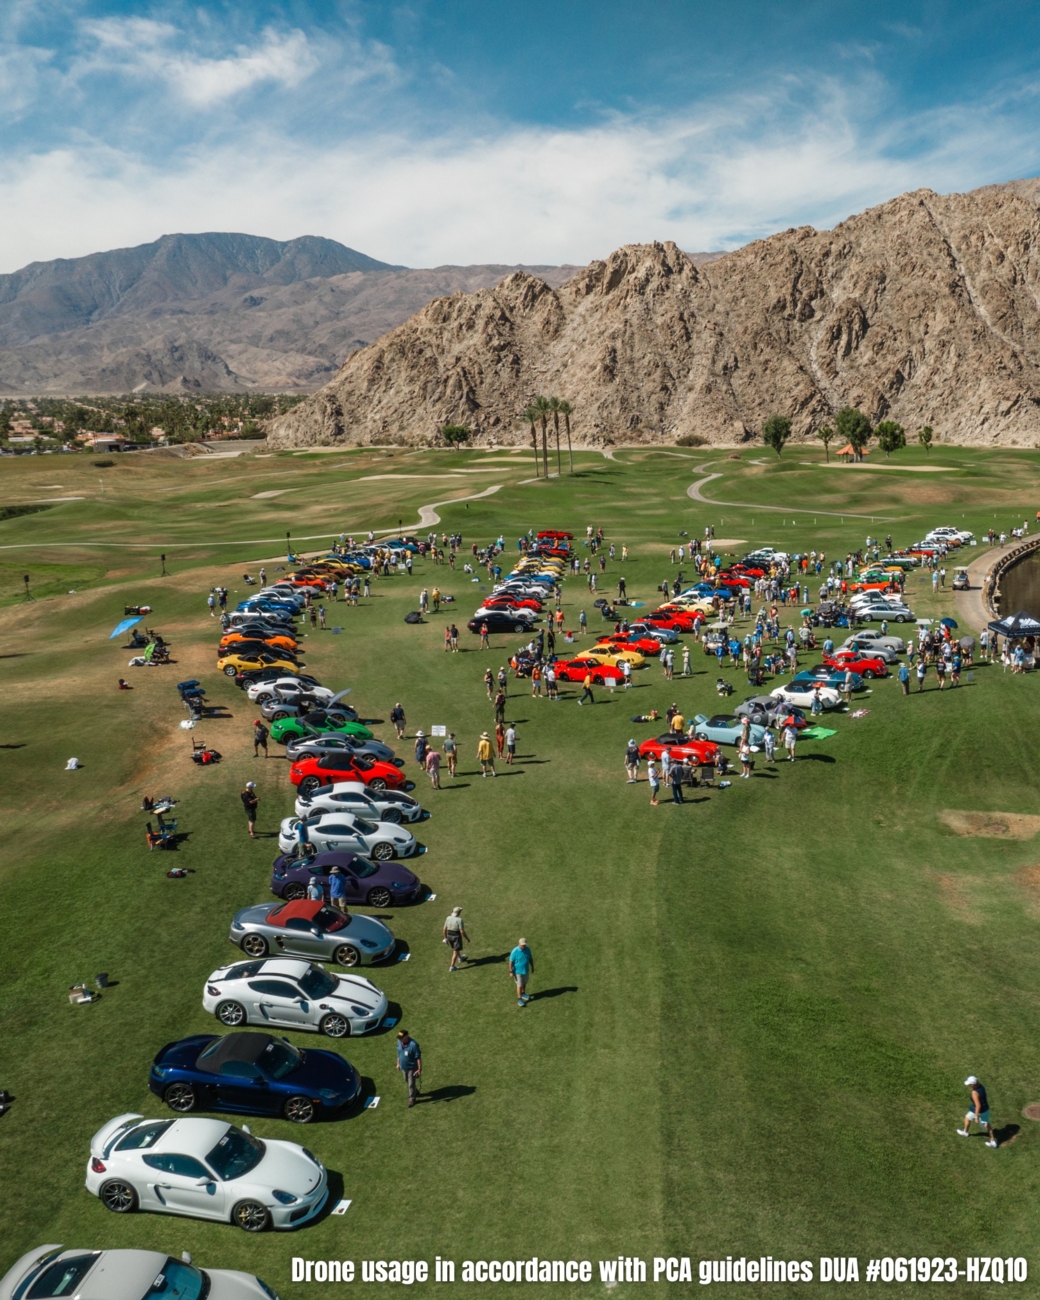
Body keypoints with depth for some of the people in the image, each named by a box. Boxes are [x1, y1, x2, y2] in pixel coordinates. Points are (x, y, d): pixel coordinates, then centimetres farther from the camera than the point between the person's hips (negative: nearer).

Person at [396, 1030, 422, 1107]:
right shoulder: (399, 1042, -11)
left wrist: (419, 1069, -20)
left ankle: (412, 1099, 27)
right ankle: (415, 1092, 48)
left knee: (411, 1084, 7)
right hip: (403, 1067, 7)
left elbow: (418, 1058, -24)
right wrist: (398, 1063, 14)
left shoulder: (413, 1045, -32)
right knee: (407, 1082, 24)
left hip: (412, 1067, -7)